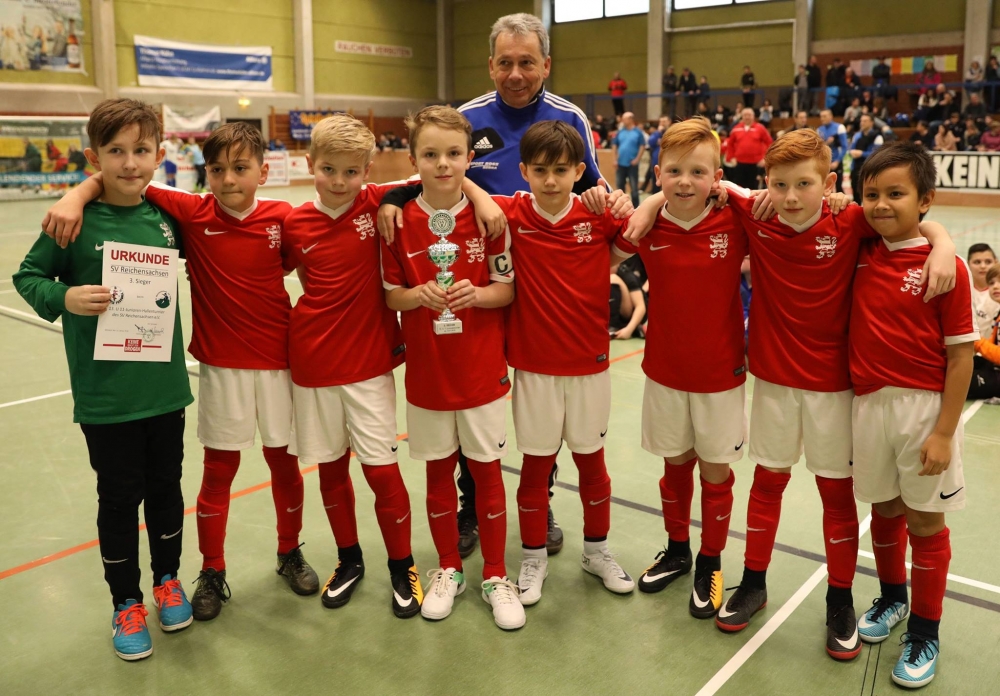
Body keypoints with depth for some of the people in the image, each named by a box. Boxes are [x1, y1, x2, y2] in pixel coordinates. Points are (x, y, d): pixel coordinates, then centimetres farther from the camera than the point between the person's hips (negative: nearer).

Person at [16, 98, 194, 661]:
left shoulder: (165, 216, -1)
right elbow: (27, 277, -2)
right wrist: (65, 299, -20)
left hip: (165, 385, 3)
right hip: (104, 393, -3)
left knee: (165, 487, 16)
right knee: (120, 497, 10)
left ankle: (168, 581, 39)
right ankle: (127, 602, 30)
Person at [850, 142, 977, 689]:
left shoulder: (946, 267, -12)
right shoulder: (860, 254, 1)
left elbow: (961, 356, -11)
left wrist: (944, 432, -13)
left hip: (924, 406, -4)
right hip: (869, 402, 4)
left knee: (925, 520, 9)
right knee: (885, 508, 19)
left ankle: (924, 632, 26)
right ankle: (892, 598, 42)